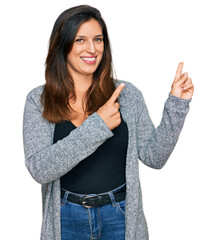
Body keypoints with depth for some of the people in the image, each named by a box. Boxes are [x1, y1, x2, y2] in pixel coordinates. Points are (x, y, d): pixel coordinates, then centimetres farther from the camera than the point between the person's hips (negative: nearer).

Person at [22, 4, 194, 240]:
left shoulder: (126, 94, -4)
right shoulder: (38, 100, -7)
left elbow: (154, 157, -3)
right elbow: (39, 169, -19)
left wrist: (176, 104, -12)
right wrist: (96, 126, -24)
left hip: (120, 217, 1)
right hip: (67, 220, -1)